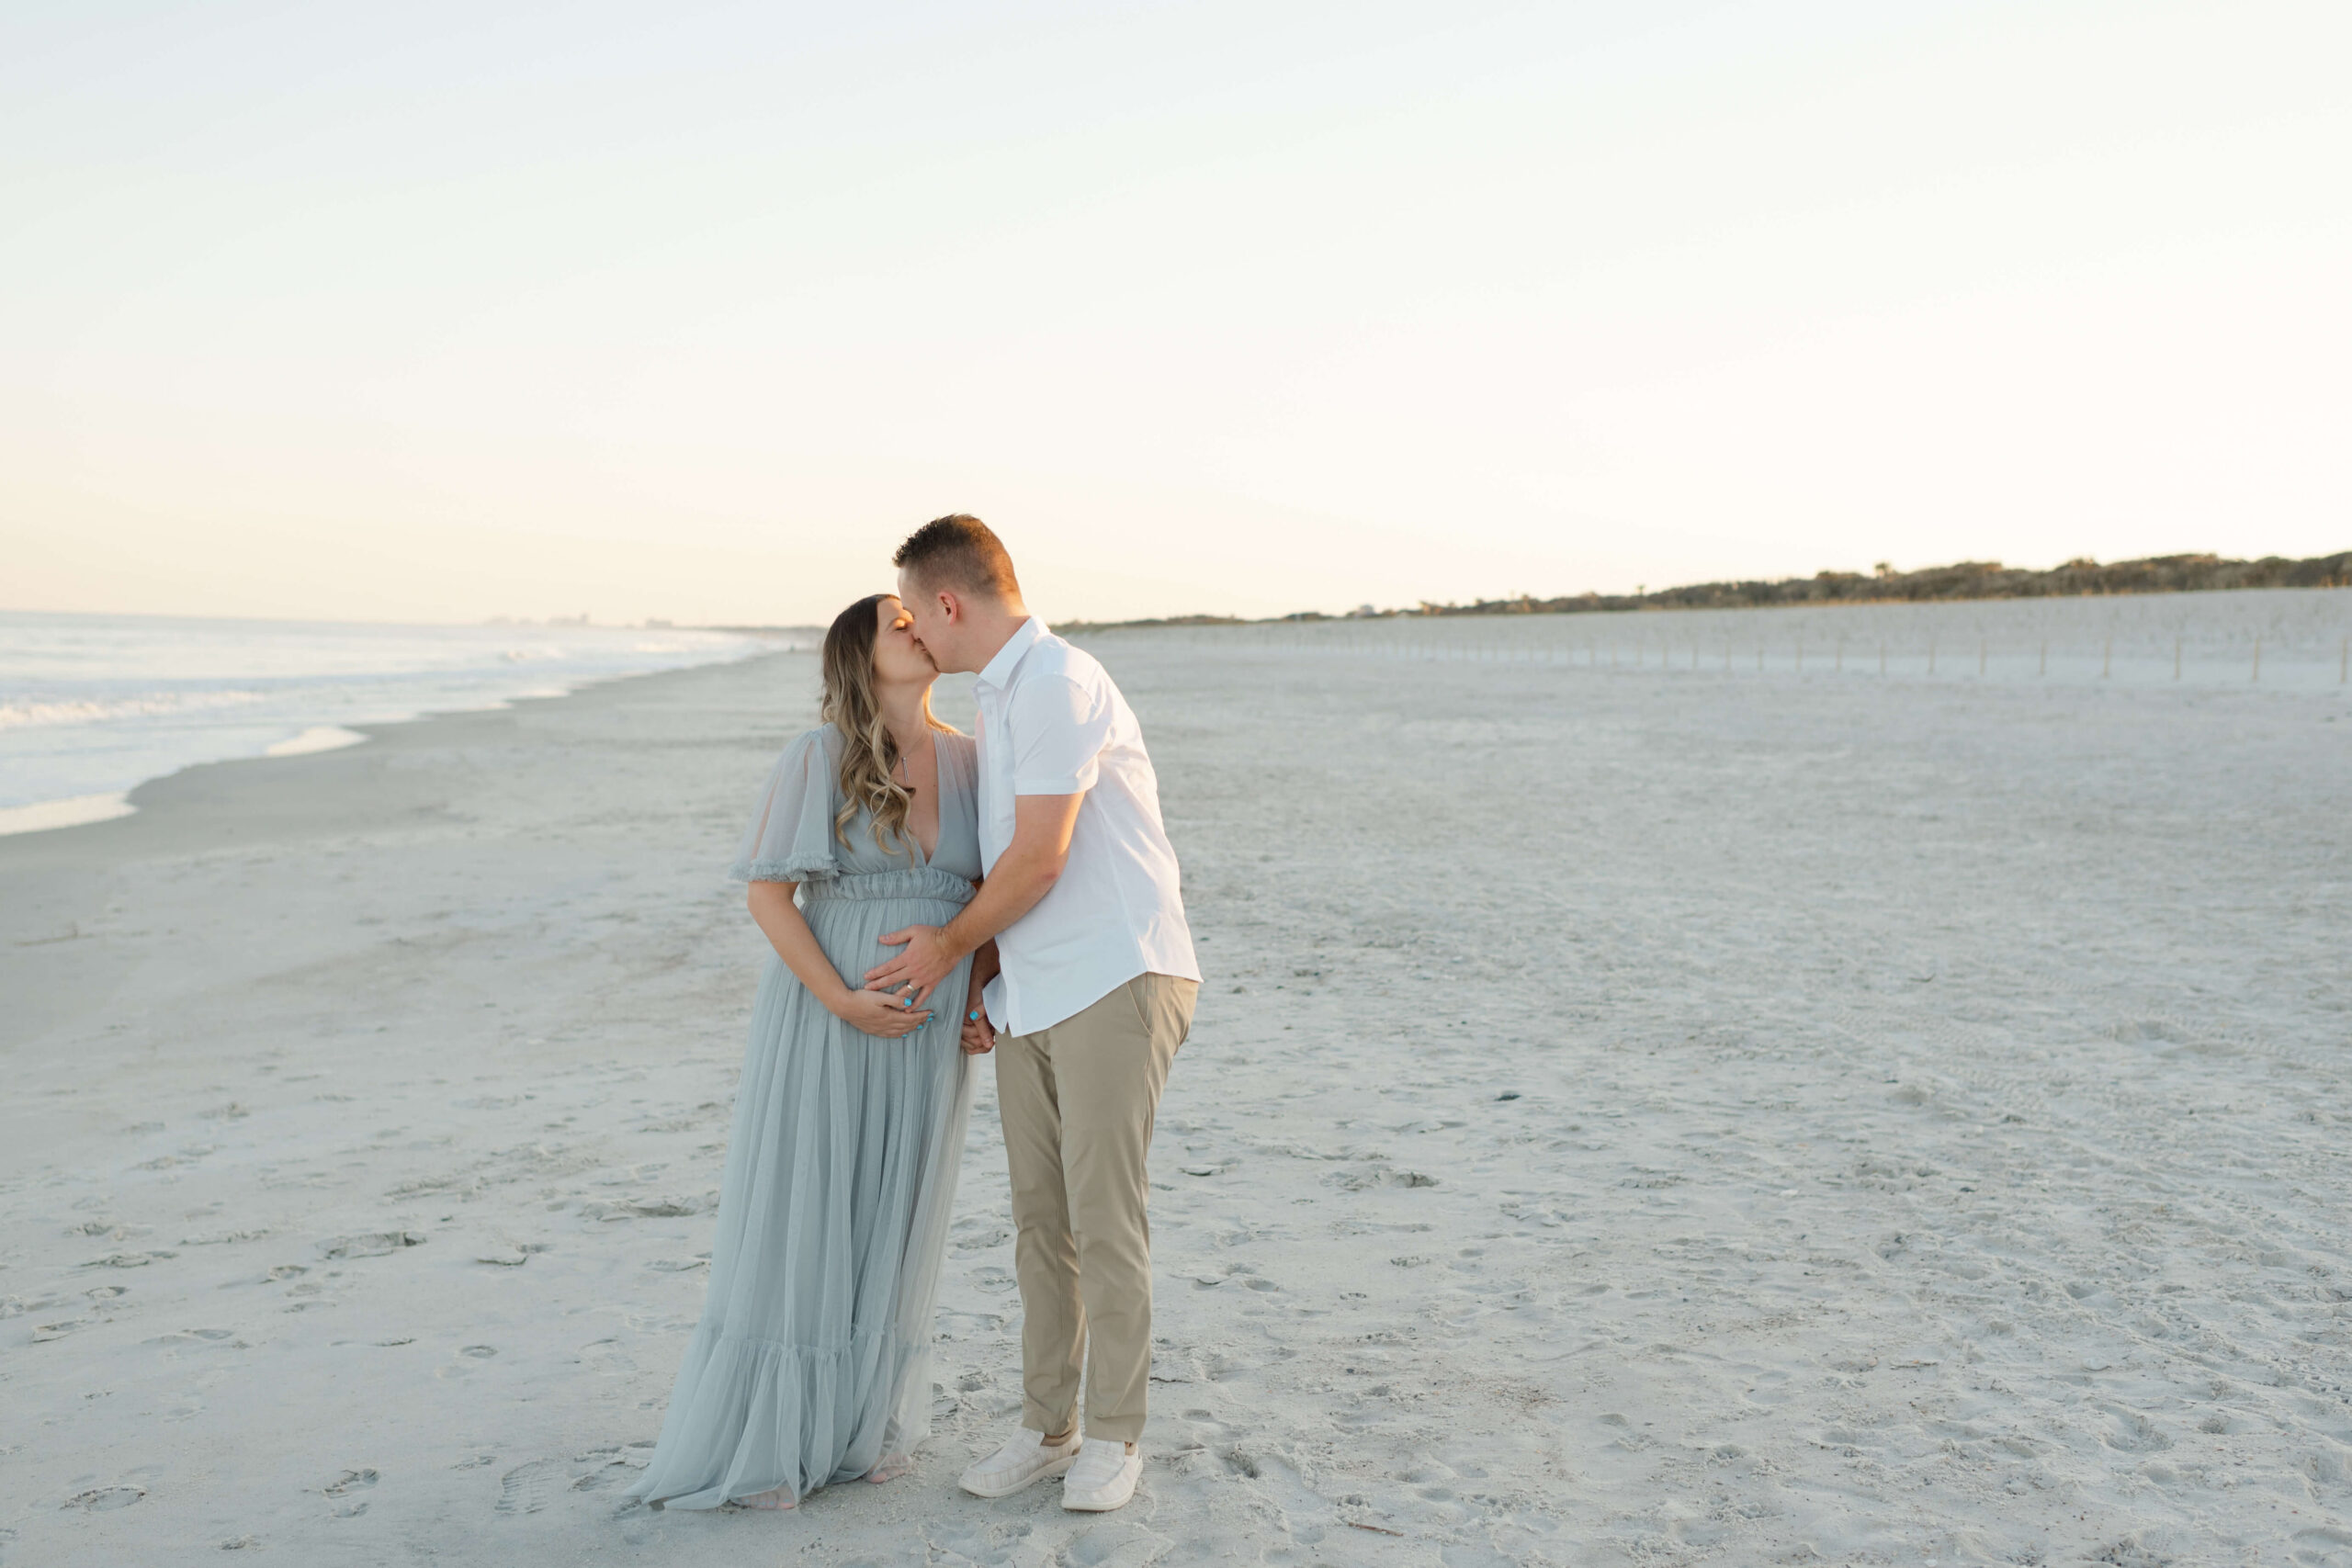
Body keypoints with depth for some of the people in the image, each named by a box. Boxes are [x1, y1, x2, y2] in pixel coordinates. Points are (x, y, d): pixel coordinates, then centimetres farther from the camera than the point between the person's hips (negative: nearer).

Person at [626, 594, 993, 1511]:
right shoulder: (820, 757, -7)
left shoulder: (969, 762, 4)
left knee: (894, 1223, 12)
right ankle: (761, 1439, 16)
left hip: (929, 1033, 4)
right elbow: (767, 891, -9)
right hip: (824, 1019, -4)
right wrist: (843, 1001, -16)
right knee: (797, 1221, 2)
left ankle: (866, 1424, 27)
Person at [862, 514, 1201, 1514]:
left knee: (1104, 1216, -3)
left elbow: (1038, 862, -16)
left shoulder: (1057, 682, -13)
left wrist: (952, 945, -1)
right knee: (1039, 1219, 10)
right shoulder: (997, 698, 18)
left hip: (1114, 982, -9)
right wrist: (983, 988, 15)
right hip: (1028, 998, 9)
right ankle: (1046, 1429, 21)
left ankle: (1114, 1437, 12)